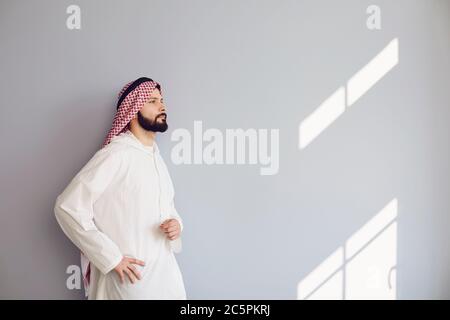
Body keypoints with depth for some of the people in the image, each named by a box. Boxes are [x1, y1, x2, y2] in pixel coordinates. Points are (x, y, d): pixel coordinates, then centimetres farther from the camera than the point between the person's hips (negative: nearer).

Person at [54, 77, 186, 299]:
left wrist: (176, 223, -3)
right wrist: (111, 258, -19)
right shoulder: (116, 154, -16)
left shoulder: (156, 156, 10)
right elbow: (68, 207, -20)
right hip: (130, 277, -7)